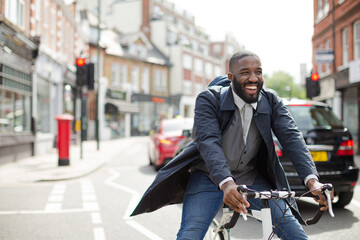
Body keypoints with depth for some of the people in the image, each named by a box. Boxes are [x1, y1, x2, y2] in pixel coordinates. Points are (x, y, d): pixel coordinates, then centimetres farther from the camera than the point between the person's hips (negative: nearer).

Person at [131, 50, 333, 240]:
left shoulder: (272, 101, -6)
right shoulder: (209, 99, -17)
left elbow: (292, 137, -16)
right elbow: (208, 142, -30)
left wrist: (312, 180, -33)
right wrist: (226, 183, -47)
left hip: (252, 179, 3)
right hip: (210, 177, -3)